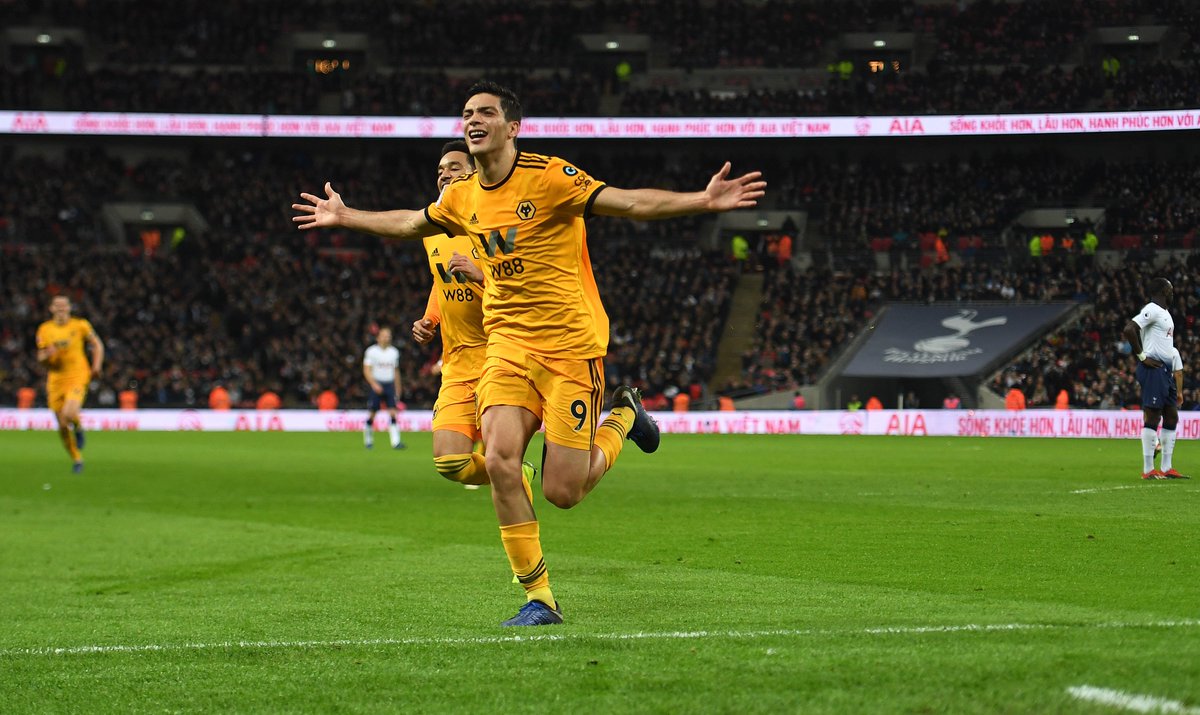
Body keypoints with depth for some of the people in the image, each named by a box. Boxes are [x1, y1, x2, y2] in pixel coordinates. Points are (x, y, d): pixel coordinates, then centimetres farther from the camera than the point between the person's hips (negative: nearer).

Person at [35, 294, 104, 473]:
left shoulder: (80, 325, 0)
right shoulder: (44, 330, 5)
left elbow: (97, 345, 11)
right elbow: (41, 358, 8)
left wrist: (96, 366, -2)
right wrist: (48, 353, -15)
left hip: (77, 376, -3)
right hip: (55, 379, 3)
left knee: (69, 414, -28)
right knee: (62, 426, 2)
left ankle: (78, 428, 9)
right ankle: (76, 460, 21)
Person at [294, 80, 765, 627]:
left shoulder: (548, 177, -11)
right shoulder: (463, 197, 8)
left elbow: (631, 203, -16)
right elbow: (409, 224, 29)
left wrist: (703, 201, -29)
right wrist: (344, 217, 35)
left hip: (570, 349, -5)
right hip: (508, 346, 5)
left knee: (562, 493, -8)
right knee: (499, 462, -17)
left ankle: (622, 418, 25)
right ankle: (538, 598, -4)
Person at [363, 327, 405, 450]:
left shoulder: (394, 352, 11)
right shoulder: (372, 351, -4)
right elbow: (366, 370, -8)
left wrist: (397, 389, 20)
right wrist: (374, 384, -21)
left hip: (390, 384, 3)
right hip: (376, 385, -3)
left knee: (393, 413, -9)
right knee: (372, 414, 1)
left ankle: (396, 442, -15)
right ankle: (368, 440, 17)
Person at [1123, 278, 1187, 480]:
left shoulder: (1164, 312, 19)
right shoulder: (1152, 310, -12)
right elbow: (1129, 329, -24)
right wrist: (1142, 357, -18)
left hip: (1165, 371, 10)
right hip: (1154, 370, -10)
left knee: (1171, 417, 10)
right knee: (1152, 418, -8)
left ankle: (1167, 468, 13)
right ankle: (1148, 470, -7)